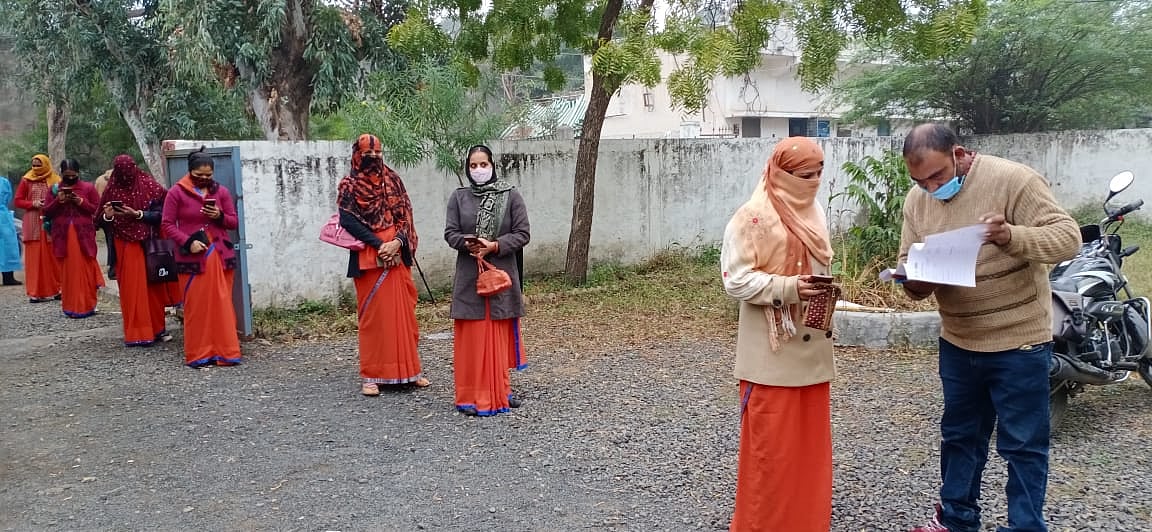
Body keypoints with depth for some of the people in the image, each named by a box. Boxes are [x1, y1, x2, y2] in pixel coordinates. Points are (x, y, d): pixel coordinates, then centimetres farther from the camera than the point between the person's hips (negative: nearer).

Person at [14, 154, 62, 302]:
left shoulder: (55, 180, 4)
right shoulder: (26, 180, 6)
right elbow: (18, 201, 7)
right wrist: (33, 204, -9)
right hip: (33, 225, 0)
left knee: (52, 256, 2)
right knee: (34, 257, -1)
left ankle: (56, 289, 10)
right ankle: (36, 292, 0)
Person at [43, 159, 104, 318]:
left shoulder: (88, 188, 3)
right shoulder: (55, 189, 10)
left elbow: (98, 210, 1)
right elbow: (46, 213, 9)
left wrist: (82, 202, -12)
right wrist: (58, 201, -7)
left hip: (84, 235, -2)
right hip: (63, 236, 2)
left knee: (85, 269, -2)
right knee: (67, 271, 3)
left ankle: (87, 305, 5)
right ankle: (70, 306, 10)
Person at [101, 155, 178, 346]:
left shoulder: (149, 187, -5)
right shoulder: (111, 190, 2)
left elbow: (160, 214, -8)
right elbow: (103, 222, 7)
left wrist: (137, 214, -19)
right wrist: (108, 216, -15)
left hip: (148, 243, -1)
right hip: (125, 246, 1)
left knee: (152, 284, 3)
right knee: (131, 286, 0)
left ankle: (158, 328, 15)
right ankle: (136, 332, 5)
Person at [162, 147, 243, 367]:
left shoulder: (221, 191, 9)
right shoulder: (176, 192, 1)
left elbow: (234, 222, 11)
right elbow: (168, 225, -1)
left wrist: (220, 216, -10)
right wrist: (187, 242, -14)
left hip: (220, 256, 2)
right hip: (192, 258, -2)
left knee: (222, 304, 2)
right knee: (195, 306, 0)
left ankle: (225, 351, 8)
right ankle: (198, 354, 8)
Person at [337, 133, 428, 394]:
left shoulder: (393, 181, 11)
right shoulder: (349, 186, 1)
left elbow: (405, 215, 5)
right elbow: (348, 221, -10)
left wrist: (397, 242, -13)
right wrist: (379, 244, -17)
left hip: (398, 255, 4)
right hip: (368, 257, -3)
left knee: (404, 312, 6)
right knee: (372, 315, -2)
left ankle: (408, 369, 16)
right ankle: (371, 376, 4)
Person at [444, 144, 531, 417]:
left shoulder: (511, 195, 1)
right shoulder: (459, 197, 6)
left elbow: (523, 234, -3)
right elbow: (450, 233, 2)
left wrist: (494, 246, -16)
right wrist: (468, 243, -19)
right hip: (469, 277, 1)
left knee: (501, 337, 7)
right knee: (472, 337, 0)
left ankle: (500, 391, 20)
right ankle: (472, 396, 6)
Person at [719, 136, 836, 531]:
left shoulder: (814, 213, 11)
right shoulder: (753, 217, -12)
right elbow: (735, 278, -15)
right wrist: (788, 288, -24)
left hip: (812, 347, 7)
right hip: (774, 353, -7)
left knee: (811, 440, 14)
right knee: (771, 445, 0)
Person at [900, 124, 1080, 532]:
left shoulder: (1013, 180, -16)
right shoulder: (917, 200, 2)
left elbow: (1068, 237, -19)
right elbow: (907, 262, 6)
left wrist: (1012, 236, -38)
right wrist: (914, 282, -18)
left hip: (1018, 342, -6)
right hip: (957, 342, 6)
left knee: (1022, 445, 6)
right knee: (959, 436, 19)